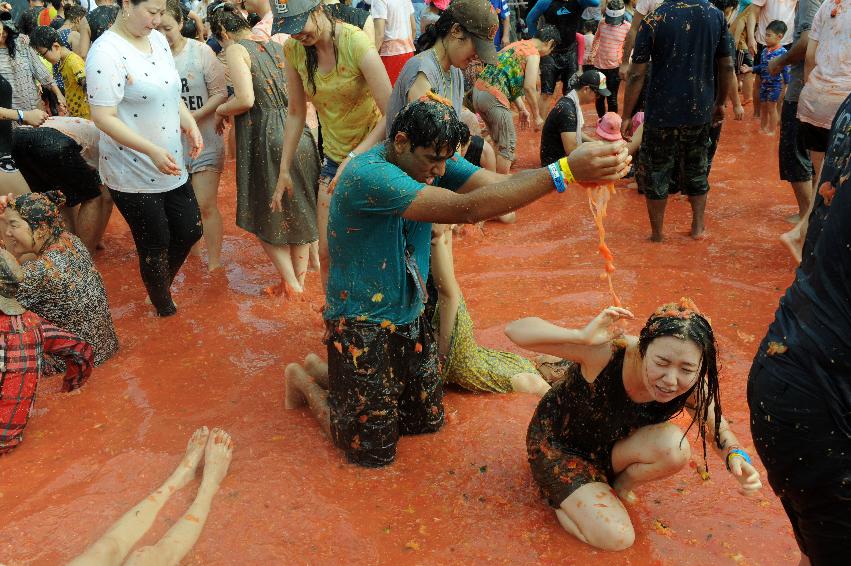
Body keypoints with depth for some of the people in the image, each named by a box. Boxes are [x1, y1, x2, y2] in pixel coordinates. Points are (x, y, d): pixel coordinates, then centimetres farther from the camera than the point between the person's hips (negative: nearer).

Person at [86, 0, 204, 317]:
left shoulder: (158, 40, 5)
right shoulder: (107, 52, -19)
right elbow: (103, 117, -22)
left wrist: (190, 124, -2)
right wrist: (152, 150, -31)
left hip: (171, 168, 7)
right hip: (134, 175, -7)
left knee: (190, 231, 15)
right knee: (155, 246, 7)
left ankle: (161, 285, 42)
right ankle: (166, 310, 31)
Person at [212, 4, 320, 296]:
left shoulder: (236, 50, -6)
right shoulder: (276, 44, 13)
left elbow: (245, 99, -18)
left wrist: (220, 110, 0)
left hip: (267, 140, -6)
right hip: (299, 135, 6)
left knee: (265, 216, 11)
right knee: (299, 211, 17)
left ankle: (290, 283, 13)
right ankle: (300, 279, 27)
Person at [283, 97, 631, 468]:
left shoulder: (434, 160, -5)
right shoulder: (368, 175, -31)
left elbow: (499, 184, -18)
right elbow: (467, 209, -40)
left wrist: (589, 167, -35)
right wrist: (565, 170, -45)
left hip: (410, 317, 8)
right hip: (362, 325, -8)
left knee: (428, 421, 16)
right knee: (373, 451, 2)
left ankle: (343, 378, 34)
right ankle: (307, 382, 25)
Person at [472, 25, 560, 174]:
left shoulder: (516, 45, 23)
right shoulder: (533, 53, -4)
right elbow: (529, 87, -13)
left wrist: (522, 108, 24)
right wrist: (536, 116, -3)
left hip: (478, 91, 9)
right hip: (493, 97, -9)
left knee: (499, 141, 24)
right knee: (508, 145, 1)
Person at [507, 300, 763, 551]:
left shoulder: (693, 388, -23)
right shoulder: (609, 351, -37)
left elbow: (716, 427, -1)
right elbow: (515, 330, -37)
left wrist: (736, 456, -25)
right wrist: (582, 336, -53)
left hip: (609, 446, 4)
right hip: (557, 443, -4)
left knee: (675, 447, -25)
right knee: (617, 538, -17)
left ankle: (619, 485, 4)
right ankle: (556, 492, 11)